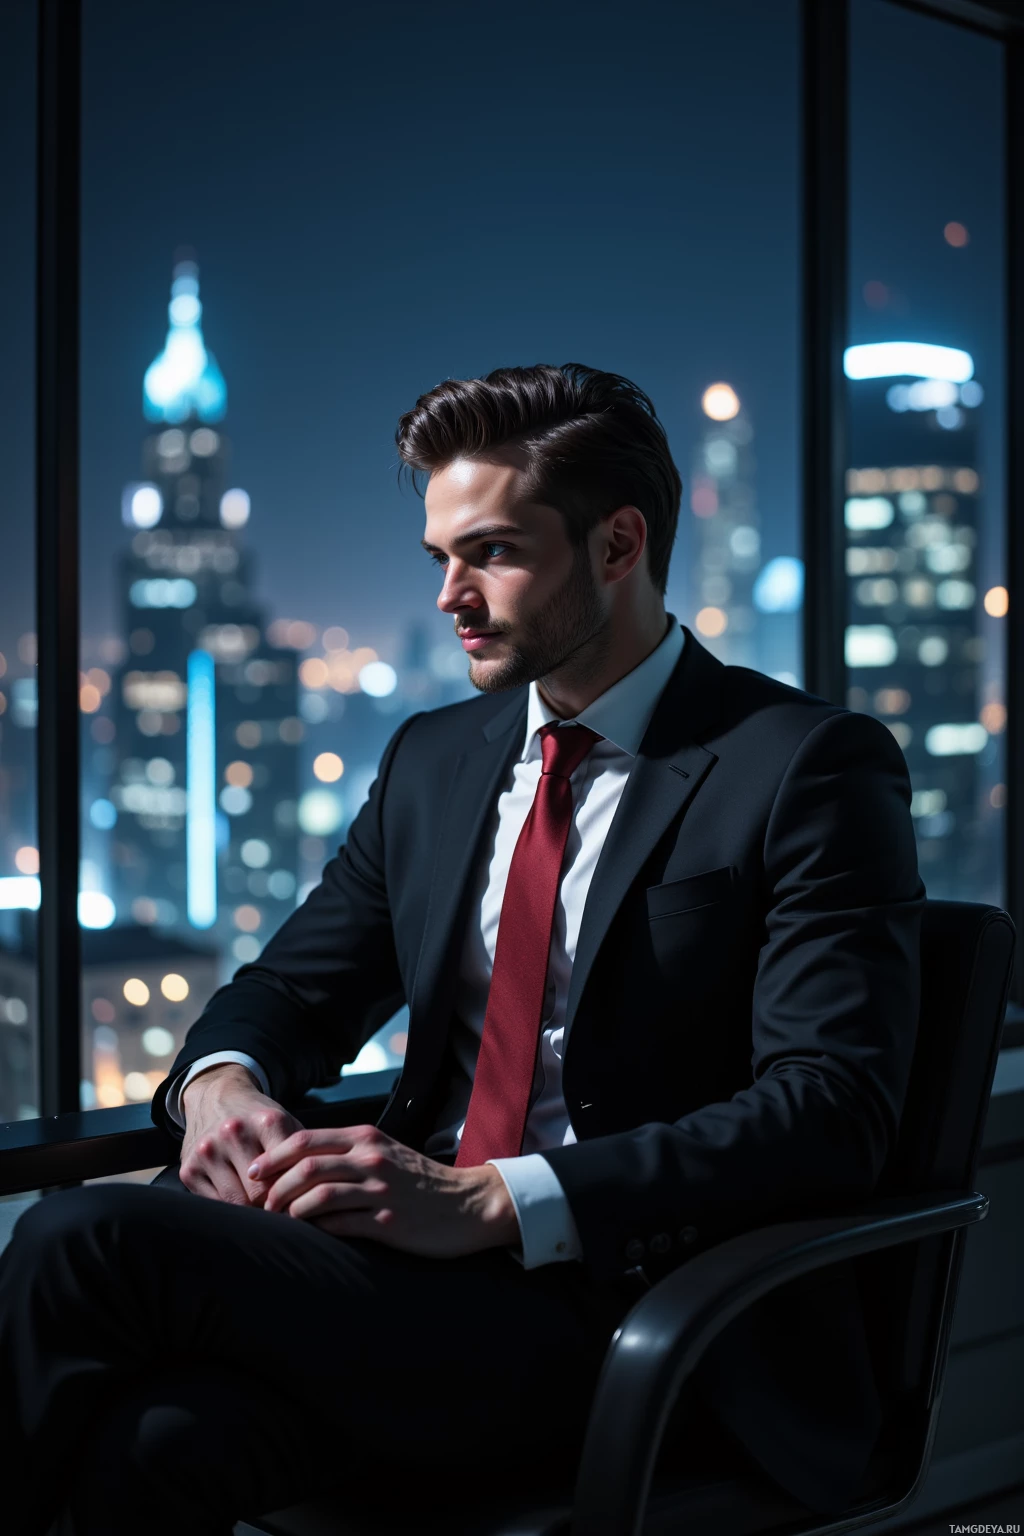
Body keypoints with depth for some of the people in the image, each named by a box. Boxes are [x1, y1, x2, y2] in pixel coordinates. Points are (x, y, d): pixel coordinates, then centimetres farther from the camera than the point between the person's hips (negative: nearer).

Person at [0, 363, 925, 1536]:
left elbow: (832, 1108, -14)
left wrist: (492, 1200, -23)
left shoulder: (813, 767, -5)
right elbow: (293, 985, 20)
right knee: (156, 1439, -30)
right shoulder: (434, 757, 17)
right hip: (421, 1258, 5)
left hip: (629, 1318, -5)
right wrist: (220, 1077, -6)